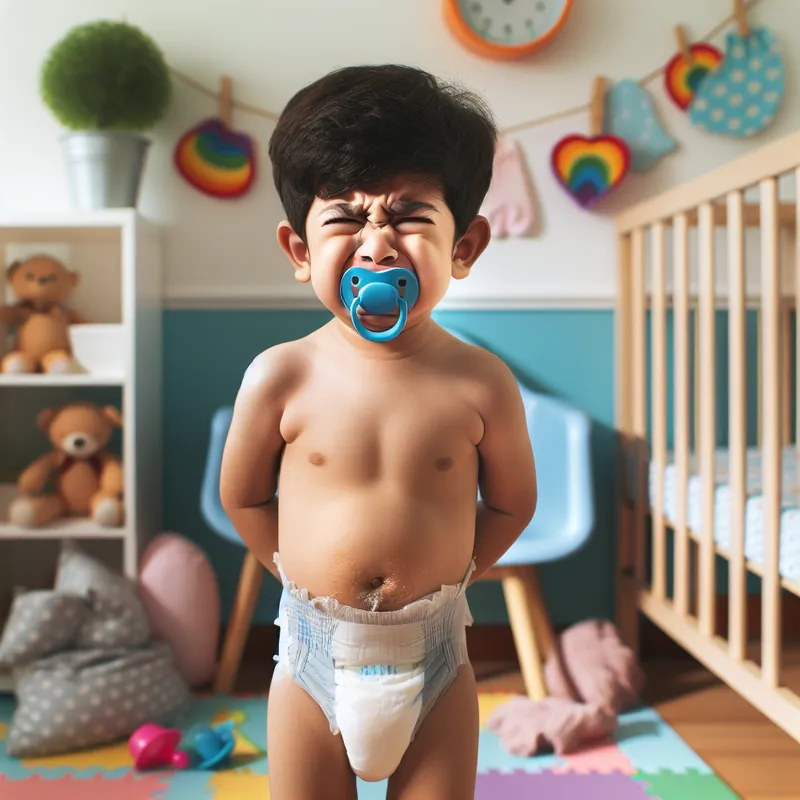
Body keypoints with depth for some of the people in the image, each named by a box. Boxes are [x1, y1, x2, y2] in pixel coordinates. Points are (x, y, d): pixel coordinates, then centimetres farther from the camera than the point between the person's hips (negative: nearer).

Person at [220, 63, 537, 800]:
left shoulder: (480, 385, -13)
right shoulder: (281, 377, -13)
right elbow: (243, 495, 2)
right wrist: (302, 573, 1)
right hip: (315, 653, 0)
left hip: (433, 653, 0)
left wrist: (446, 574, -2)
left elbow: (511, 502, 2)